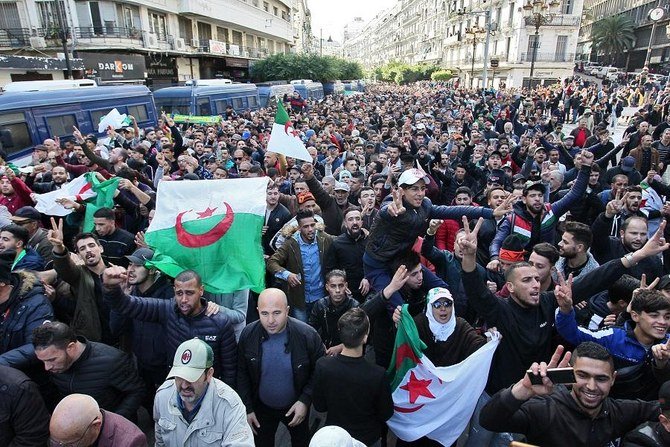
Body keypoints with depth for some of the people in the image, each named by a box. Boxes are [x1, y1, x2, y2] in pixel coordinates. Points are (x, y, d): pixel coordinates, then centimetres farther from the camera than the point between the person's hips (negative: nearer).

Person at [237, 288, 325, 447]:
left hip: (296, 407, -1)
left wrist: (305, 400, -20)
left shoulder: (307, 334, -26)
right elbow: (242, 373, -6)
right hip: (261, 407, 1)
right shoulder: (248, 334, -20)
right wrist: (247, 408, -6)